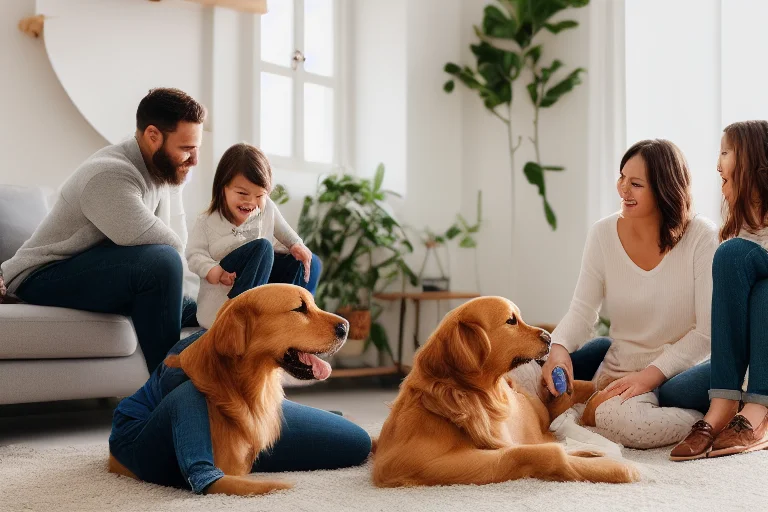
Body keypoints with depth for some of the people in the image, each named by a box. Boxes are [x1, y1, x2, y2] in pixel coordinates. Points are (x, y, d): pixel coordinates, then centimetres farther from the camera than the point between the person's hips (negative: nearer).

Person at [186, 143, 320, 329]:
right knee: (262, 246, -30)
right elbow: (194, 253, -11)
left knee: (311, 263, -6)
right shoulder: (207, 222, -11)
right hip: (223, 286, -5)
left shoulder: (267, 208, -2)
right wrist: (211, 270, -29)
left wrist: (296, 245, 0)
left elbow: (283, 230, 15)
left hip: (263, 277, 6)